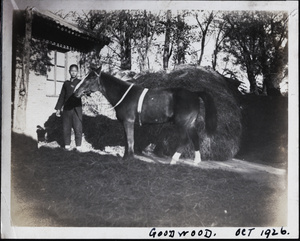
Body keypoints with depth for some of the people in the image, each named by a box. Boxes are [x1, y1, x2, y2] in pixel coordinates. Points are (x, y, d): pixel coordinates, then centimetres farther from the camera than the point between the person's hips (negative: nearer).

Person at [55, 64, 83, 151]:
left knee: (78, 128, -5)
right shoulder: (66, 83, 14)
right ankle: (67, 146, 13)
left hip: (77, 108, -3)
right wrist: (58, 108, 10)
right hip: (66, 108, 3)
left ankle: (78, 147, 2)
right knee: (66, 128, 4)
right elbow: (62, 96, 15)